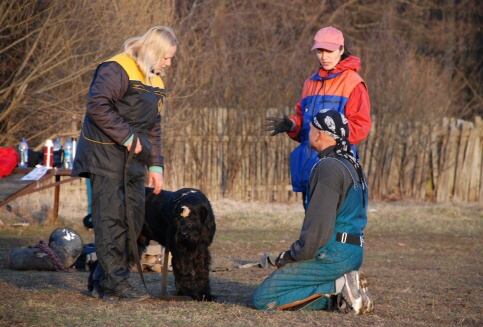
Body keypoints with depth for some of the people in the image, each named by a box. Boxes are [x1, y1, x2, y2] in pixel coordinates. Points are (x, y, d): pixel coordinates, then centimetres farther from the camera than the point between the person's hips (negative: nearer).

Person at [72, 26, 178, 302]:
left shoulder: (155, 81, 17)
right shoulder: (118, 70, -12)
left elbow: (154, 128, 21)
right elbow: (97, 106, -22)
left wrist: (156, 166, 12)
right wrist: (127, 137, -19)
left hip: (133, 160, 9)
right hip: (106, 157, -9)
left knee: (133, 218, 8)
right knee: (111, 218, -9)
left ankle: (105, 279, 16)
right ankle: (114, 285, -8)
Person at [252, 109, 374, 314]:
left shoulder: (329, 167, -15)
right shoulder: (351, 165, 17)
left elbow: (319, 225, -21)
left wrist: (293, 255, -9)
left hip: (332, 255, -10)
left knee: (262, 299, -10)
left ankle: (337, 286, -11)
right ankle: (341, 289, 2)